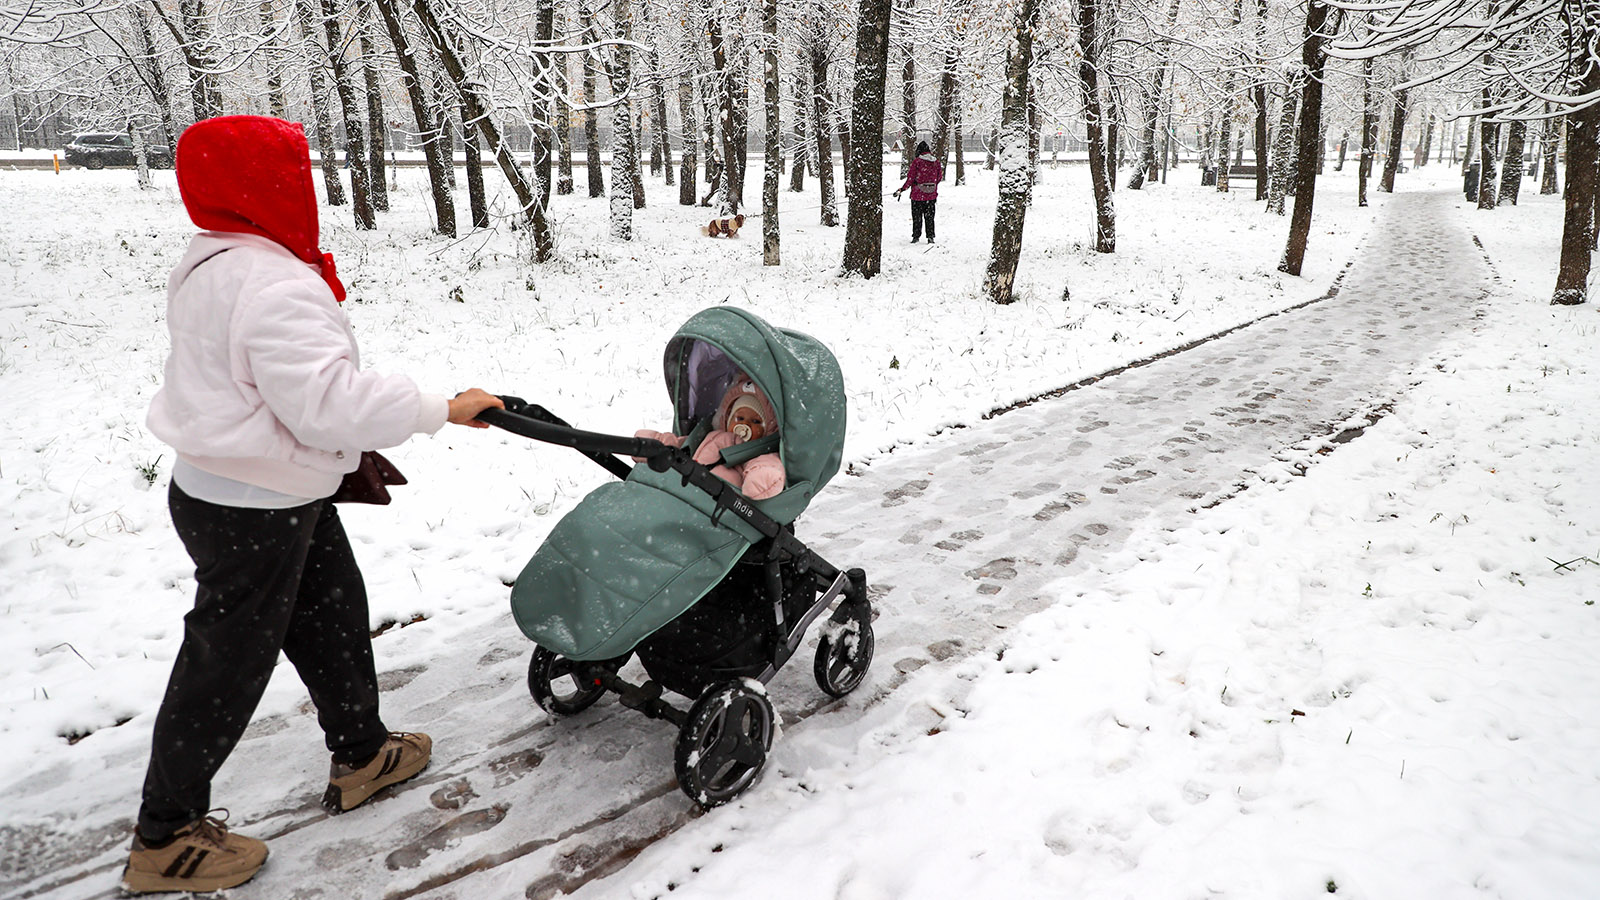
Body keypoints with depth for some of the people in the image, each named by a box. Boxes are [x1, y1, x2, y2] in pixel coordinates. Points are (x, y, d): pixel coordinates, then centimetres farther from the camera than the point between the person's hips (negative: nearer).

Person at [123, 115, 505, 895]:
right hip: (252, 515, -10)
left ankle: (361, 754, 39)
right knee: (228, 663, 4)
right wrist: (441, 409, -24)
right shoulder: (275, 288, -27)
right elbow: (331, 404, -32)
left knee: (331, 615, 22)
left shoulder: (214, 265, 8)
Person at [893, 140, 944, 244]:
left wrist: (901, 190, -3)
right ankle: (930, 237, 11)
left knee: (917, 216, 9)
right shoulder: (936, 162, 1)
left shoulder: (916, 162, -12)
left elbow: (910, 179, -12)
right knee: (929, 216, 13)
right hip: (931, 195, 4)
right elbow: (939, 178, 10)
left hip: (918, 194, -4)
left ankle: (916, 236, 11)